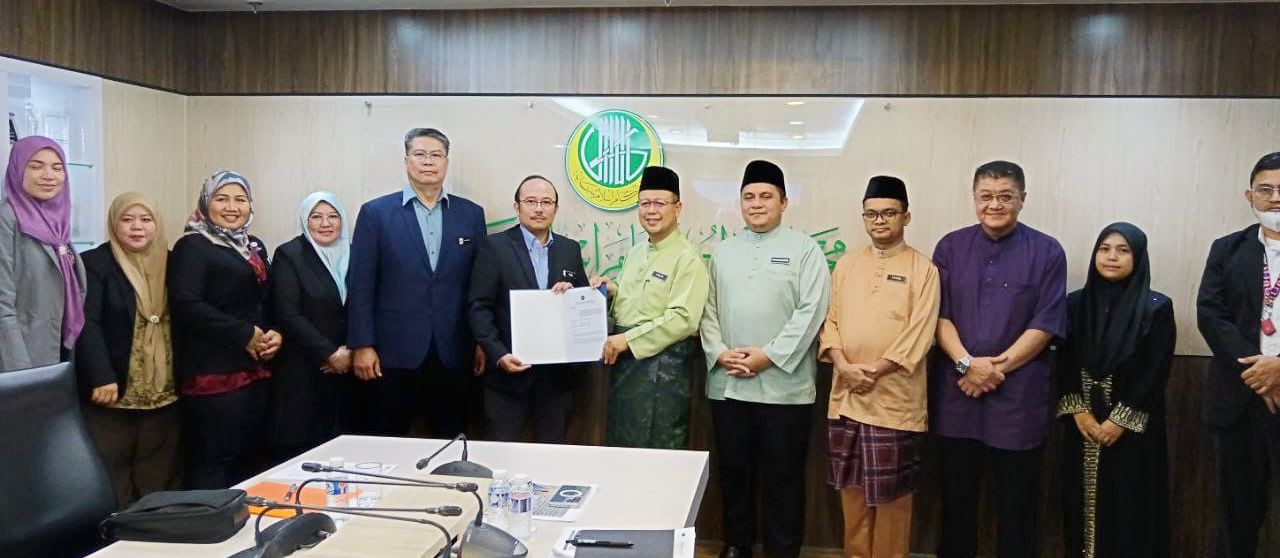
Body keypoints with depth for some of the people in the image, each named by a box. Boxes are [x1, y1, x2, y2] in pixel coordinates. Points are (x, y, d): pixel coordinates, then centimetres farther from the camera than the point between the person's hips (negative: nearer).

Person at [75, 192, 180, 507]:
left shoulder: (171, 262, 11)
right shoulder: (94, 263, -4)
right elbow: (86, 323, -13)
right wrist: (102, 377, -22)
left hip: (165, 393, 4)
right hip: (114, 391, -4)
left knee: (158, 480, 9)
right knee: (112, 480, 1)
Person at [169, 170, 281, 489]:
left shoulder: (255, 248, 19)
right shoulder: (193, 246, -5)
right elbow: (187, 304, -18)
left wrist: (276, 334, 2)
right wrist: (245, 335, -16)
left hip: (256, 369, 8)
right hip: (214, 372, -8)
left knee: (252, 458, 10)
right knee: (213, 463, -5)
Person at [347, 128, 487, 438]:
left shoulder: (471, 214, 7)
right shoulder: (375, 213, 1)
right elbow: (361, 285, -1)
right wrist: (362, 345, -6)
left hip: (453, 354, 2)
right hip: (394, 353, -2)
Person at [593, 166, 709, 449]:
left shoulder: (687, 257, -11)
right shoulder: (635, 253, 14)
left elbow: (683, 318, -20)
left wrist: (628, 339, -20)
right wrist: (612, 292, 2)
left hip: (663, 364, -8)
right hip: (624, 360, 8)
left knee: (659, 448, 3)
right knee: (620, 444, 15)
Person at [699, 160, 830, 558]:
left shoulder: (804, 249, 1)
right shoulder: (723, 252, 15)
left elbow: (811, 311, -8)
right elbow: (708, 309, 11)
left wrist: (769, 355, -14)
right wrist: (719, 352, -6)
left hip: (783, 385, -4)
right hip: (727, 384, 4)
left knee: (783, 476, 3)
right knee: (733, 470, 13)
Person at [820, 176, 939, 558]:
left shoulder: (923, 269, -2)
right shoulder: (846, 265, 10)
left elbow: (919, 334, -10)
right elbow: (830, 320, 7)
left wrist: (874, 369, -16)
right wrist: (843, 366, -9)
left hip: (895, 398, -4)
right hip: (846, 395, 4)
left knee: (892, 490, 3)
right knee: (852, 486, 12)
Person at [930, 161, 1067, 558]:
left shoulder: (1047, 252, 0)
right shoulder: (951, 247, 6)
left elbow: (1046, 324, -5)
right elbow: (939, 314, 1)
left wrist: (997, 366, -13)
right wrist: (967, 363, -13)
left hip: (1018, 396, -2)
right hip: (955, 393, 2)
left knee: (1016, 503, 7)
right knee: (956, 496, 12)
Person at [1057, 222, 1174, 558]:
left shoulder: (1157, 308, -4)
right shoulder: (1075, 304, 4)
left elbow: (1156, 373, -8)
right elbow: (1064, 364, 2)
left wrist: (1121, 420, -13)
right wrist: (1078, 411, -10)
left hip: (1133, 428, -2)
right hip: (1082, 426, 3)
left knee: (1130, 508, 3)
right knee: (1085, 502, 8)